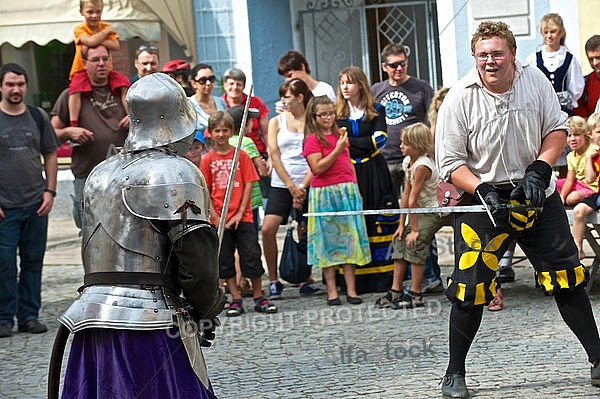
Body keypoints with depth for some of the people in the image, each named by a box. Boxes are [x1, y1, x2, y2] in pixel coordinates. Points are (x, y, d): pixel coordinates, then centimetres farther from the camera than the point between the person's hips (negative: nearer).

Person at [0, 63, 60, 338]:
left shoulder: (38, 117, 8)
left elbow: (50, 155, 13)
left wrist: (50, 191, 2)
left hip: (36, 203, 3)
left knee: (33, 262, 6)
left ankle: (29, 316, 14)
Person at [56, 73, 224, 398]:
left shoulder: (101, 173, 16)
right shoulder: (175, 173, -7)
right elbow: (197, 260, -12)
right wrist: (206, 312, 4)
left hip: (92, 315, 7)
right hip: (148, 324, -7)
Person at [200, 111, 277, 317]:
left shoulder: (241, 156, 0)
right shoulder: (208, 159, 1)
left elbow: (248, 185, -1)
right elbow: (205, 192, 0)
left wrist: (240, 213, -9)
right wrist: (216, 218, -8)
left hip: (243, 217, -1)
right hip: (220, 220, 1)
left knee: (252, 256, -1)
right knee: (225, 260, 5)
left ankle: (259, 298, 9)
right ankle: (236, 299, 12)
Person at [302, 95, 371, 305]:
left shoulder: (340, 134, 13)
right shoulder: (312, 139, -5)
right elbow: (317, 168, -15)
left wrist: (355, 189, 15)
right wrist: (337, 150, -18)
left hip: (348, 191, 6)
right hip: (324, 194, -6)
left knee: (349, 239, 3)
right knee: (329, 241, -1)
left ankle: (351, 290, 4)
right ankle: (332, 291, 2)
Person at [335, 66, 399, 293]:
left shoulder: (376, 111, 7)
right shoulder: (337, 114, 10)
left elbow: (380, 140, -6)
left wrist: (349, 141, -9)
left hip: (373, 172, -1)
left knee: (379, 222, -5)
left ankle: (382, 276, -1)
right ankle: (354, 280, -2)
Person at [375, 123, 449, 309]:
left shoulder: (422, 166, -25)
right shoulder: (407, 161, 2)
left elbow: (413, 199, -22)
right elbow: (406, 195, 4)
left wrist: (414, 229, -21)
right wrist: (402, 224, 3)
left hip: (435, 212, -9)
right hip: (422, 210, 9)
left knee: (415, 244, -17)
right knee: (399, 240, 5)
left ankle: (415, 295, -11)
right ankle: (396, 291, 12)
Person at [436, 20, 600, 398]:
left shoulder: (534, 80, -8)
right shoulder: (459, 98, -15)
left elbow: (557, 128, 3)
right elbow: (450, 163, -10)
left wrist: (539, 170, -11)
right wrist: (483, 192, -24)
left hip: (537, 196, 3)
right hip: (481, 196, -3)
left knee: (566, 275, 5)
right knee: (470, 287, -7)